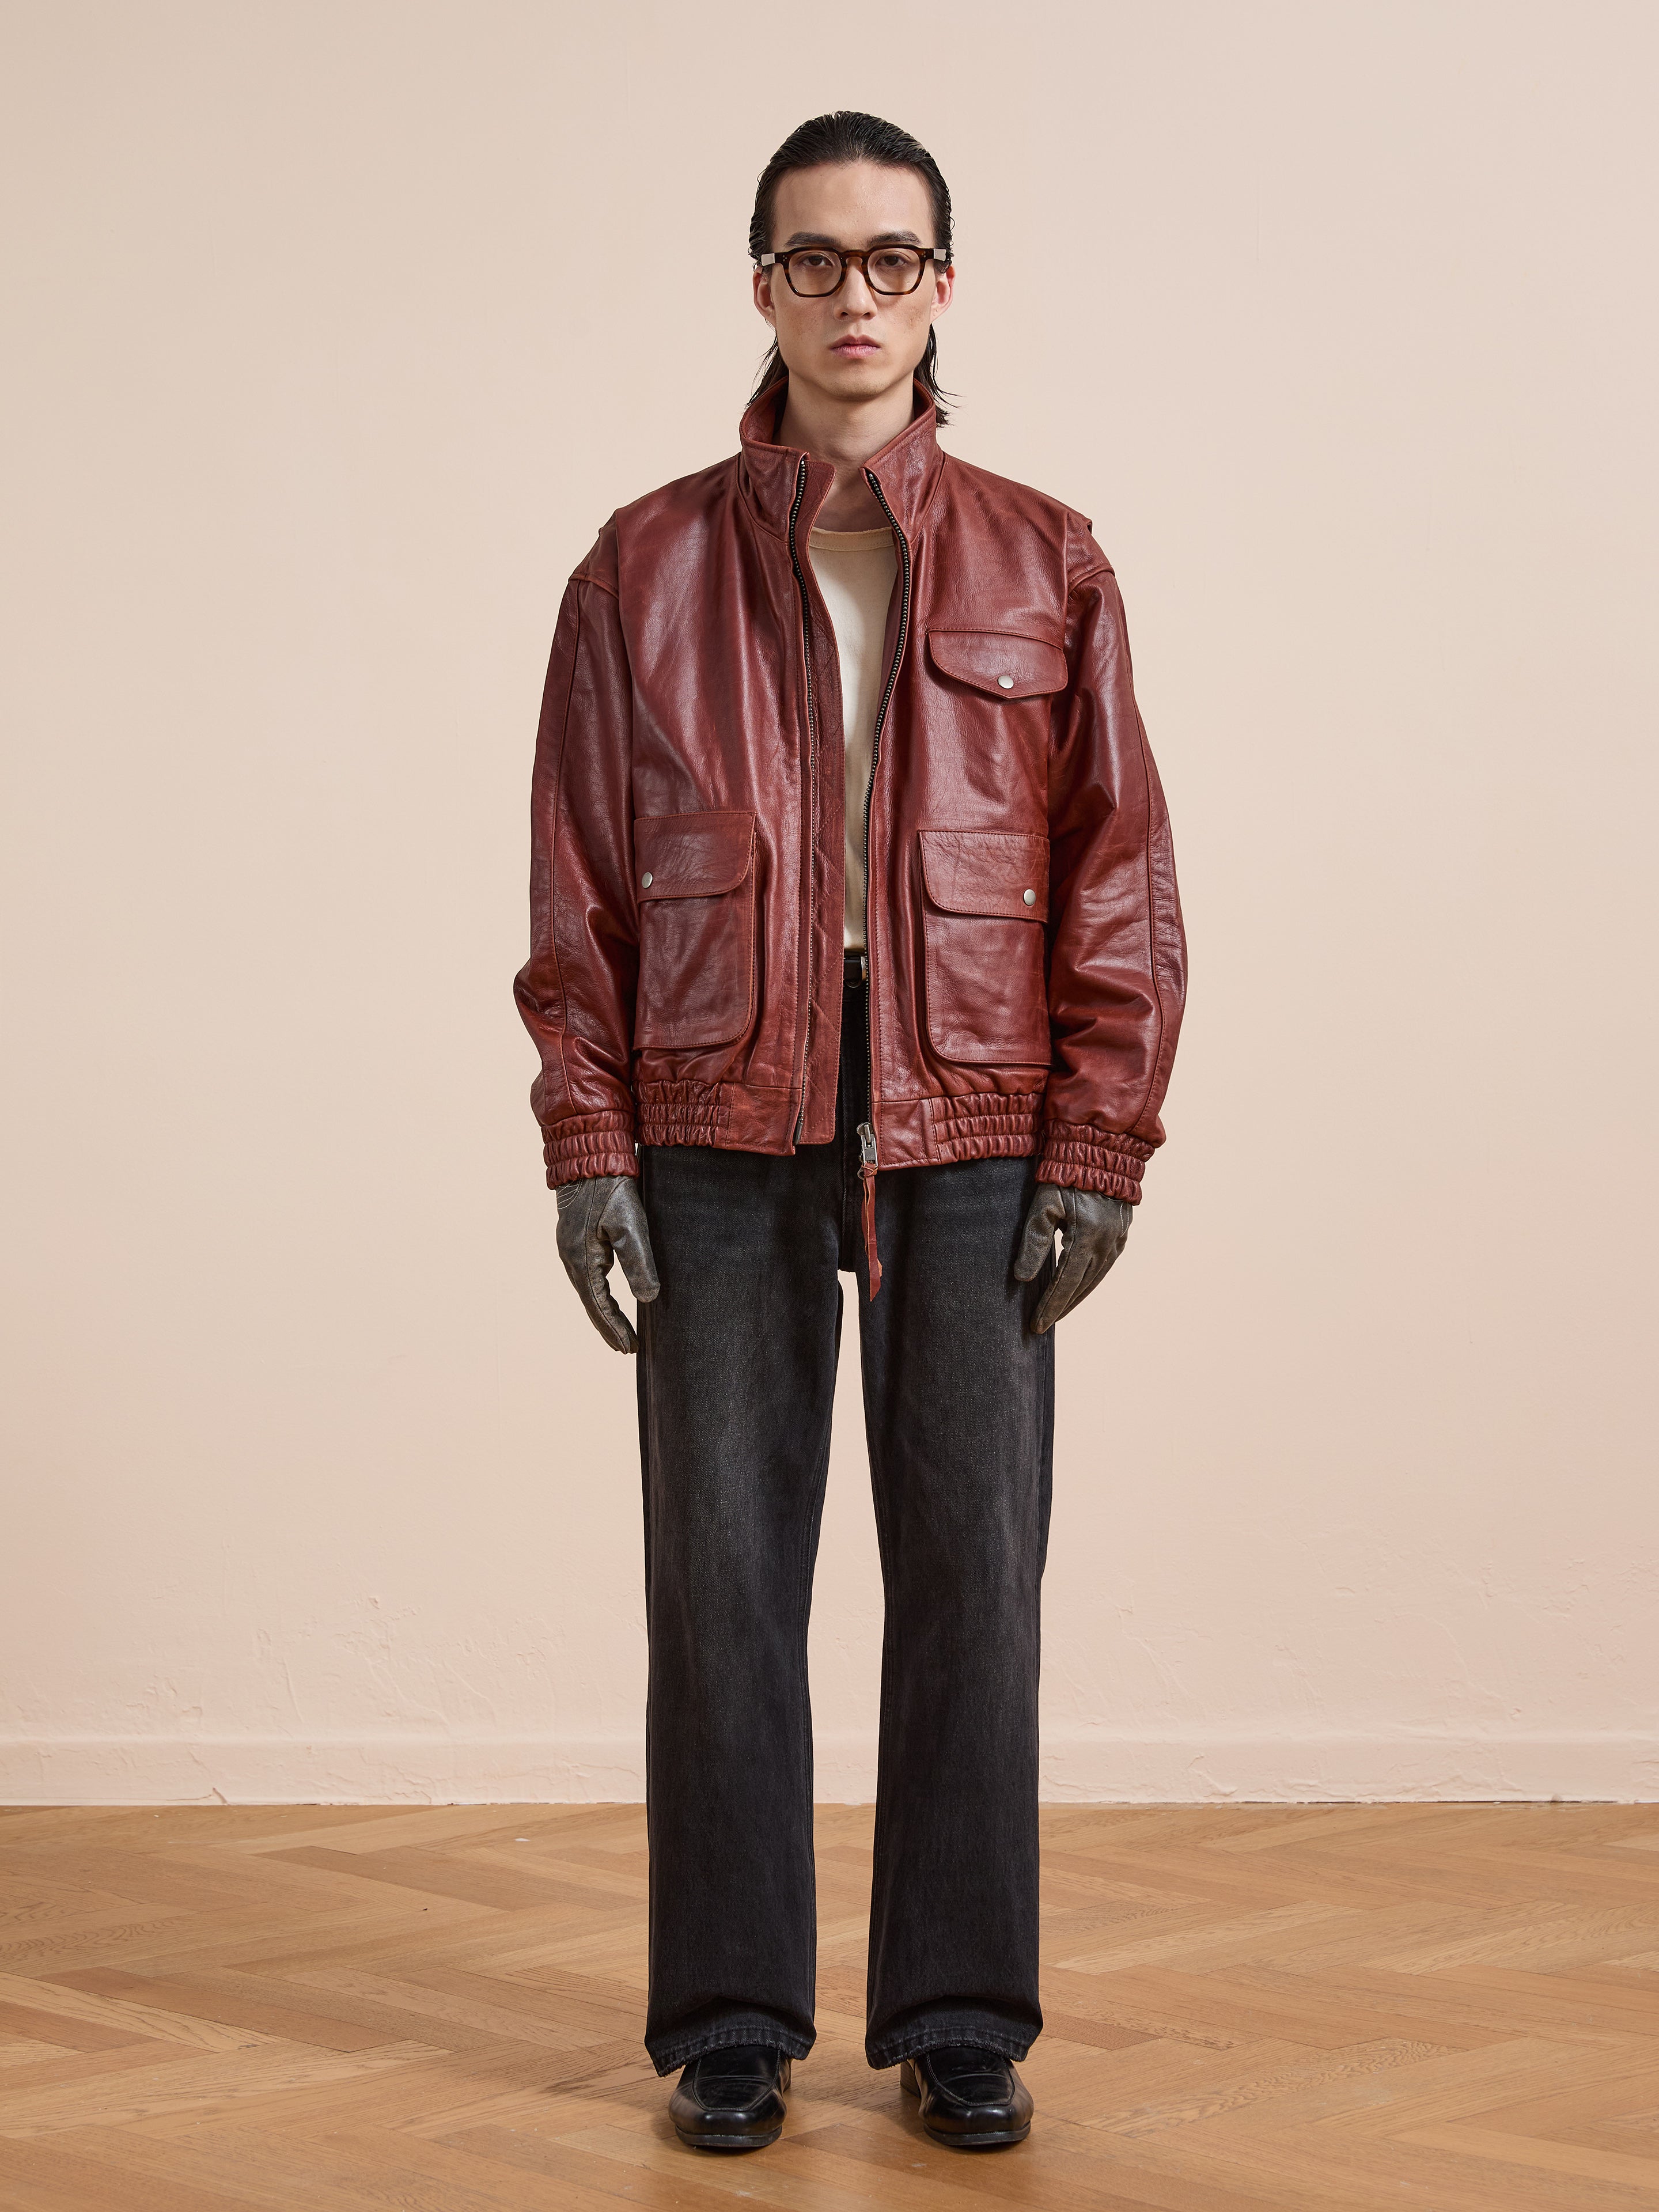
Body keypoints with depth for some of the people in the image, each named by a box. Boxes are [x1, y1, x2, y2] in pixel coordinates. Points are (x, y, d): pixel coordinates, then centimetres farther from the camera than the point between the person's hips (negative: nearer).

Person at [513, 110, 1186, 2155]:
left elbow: (1121, 877, 6)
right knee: (722, 1580, 2)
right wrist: (588, 1146, -1)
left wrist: (1095, 1148, -2)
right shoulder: (648, 567, 8)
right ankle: (730, 2024, 14)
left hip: (973, 1143, 0)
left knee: (973, 1574, 2)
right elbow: (578, 887, 6)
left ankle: (961, 2022, 14)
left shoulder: (1046, 566, 8)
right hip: (721, 1140, 0)